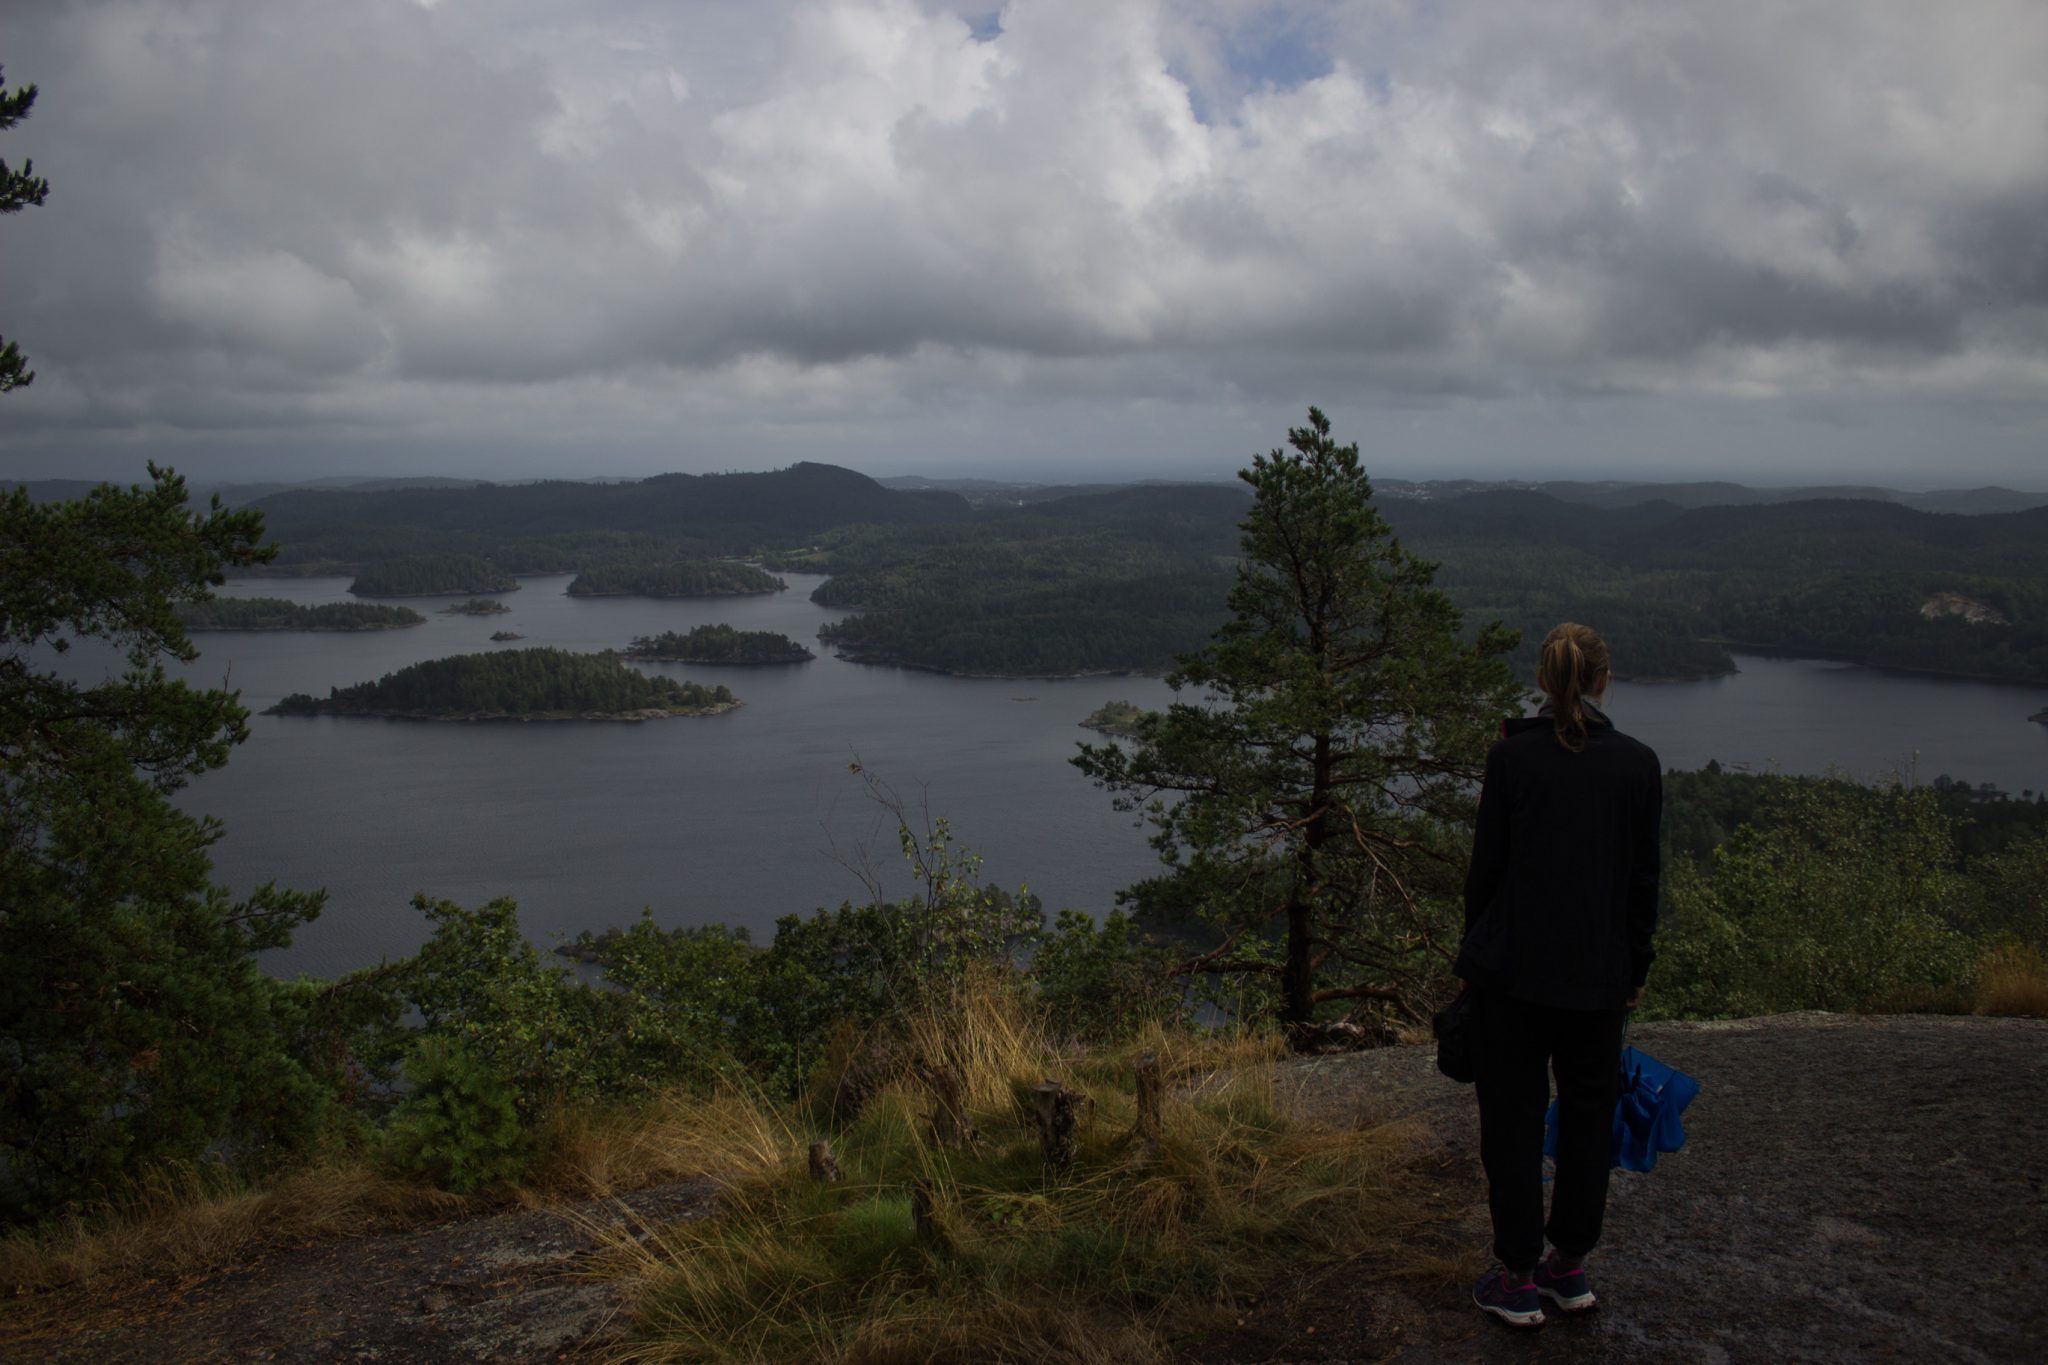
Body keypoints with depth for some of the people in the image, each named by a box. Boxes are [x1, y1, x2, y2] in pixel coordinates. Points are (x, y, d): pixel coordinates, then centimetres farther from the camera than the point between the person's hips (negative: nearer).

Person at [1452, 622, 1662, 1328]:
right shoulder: (1638, 762, -2)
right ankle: (1570, 1267, 25)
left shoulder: (1511, 755, -8)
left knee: (1512, 1118, 6)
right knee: (1588, 1113, 16)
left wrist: (1474, 956, 7)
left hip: (1514, 967, -2)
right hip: (1598, 972, 2)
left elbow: (1486, 867, -5)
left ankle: (1518, 1278, 12)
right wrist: (1635, 968, 14)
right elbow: (1644, 879, 3)